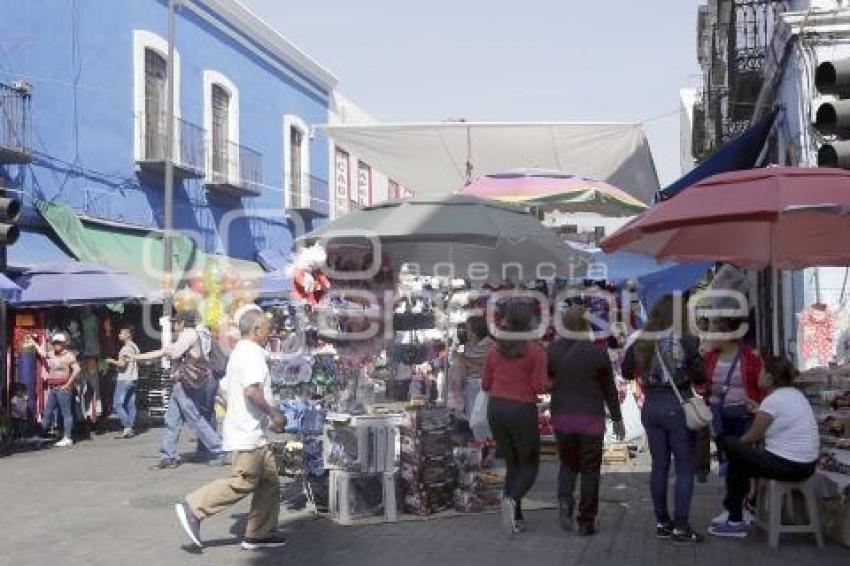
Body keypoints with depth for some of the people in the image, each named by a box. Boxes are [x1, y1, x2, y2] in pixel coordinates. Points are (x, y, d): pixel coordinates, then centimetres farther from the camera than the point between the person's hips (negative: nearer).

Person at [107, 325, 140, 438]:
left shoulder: (126, 348, -15)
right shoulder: (135, 347, 14)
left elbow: (122, 363, -22)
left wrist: (112, 361, -6)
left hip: (124, 379, -9)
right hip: (133, 378, 9)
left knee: (117, 403, -5)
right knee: (131, 404, 8)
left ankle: (127, 426, -12)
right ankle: (130, 429, 7)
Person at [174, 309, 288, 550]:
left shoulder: (239, 352, 19)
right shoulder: (252, 353, -14)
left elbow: (225, 387, 23)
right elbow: (252, 390, -27)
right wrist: (274, 414, -17)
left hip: (255, 433, 11)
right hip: (249, 433, -11)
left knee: (269, 481, 11)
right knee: (243, 483, -9)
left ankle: (259, 533, 14)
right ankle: (193, 508, -4)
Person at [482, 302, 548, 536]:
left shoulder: (494, 350, 4)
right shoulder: (536, 352, -8)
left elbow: (485, 385, 7)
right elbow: (539, 387, -11)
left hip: (496, 409, 4)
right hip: (522, 411, -4)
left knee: (513, 464, 18)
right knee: (530, 466, 10)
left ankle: (516, 518, 11)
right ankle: (512, 499, -18)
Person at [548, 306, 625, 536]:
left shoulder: (553, 350, -2)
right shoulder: (598, 353, -8)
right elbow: (609, 389, 0)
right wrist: (617, 419, 9)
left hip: (561, 416, 3)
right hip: (591, 418, -2)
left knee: (568, 463, 19)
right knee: (590, 469, 7)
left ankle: (565, 499, -7)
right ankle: (586, 521, 10)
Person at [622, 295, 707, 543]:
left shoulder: (641, 341, 0)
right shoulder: (686, 340, -11)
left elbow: (626, 372, 11)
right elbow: (700, 377, -7)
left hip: (651, 406, 4)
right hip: (678, 406, -4)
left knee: (659, 466, 13)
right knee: (685, 468, 4)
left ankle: (662, 522, 20)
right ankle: (680, 527, 2)